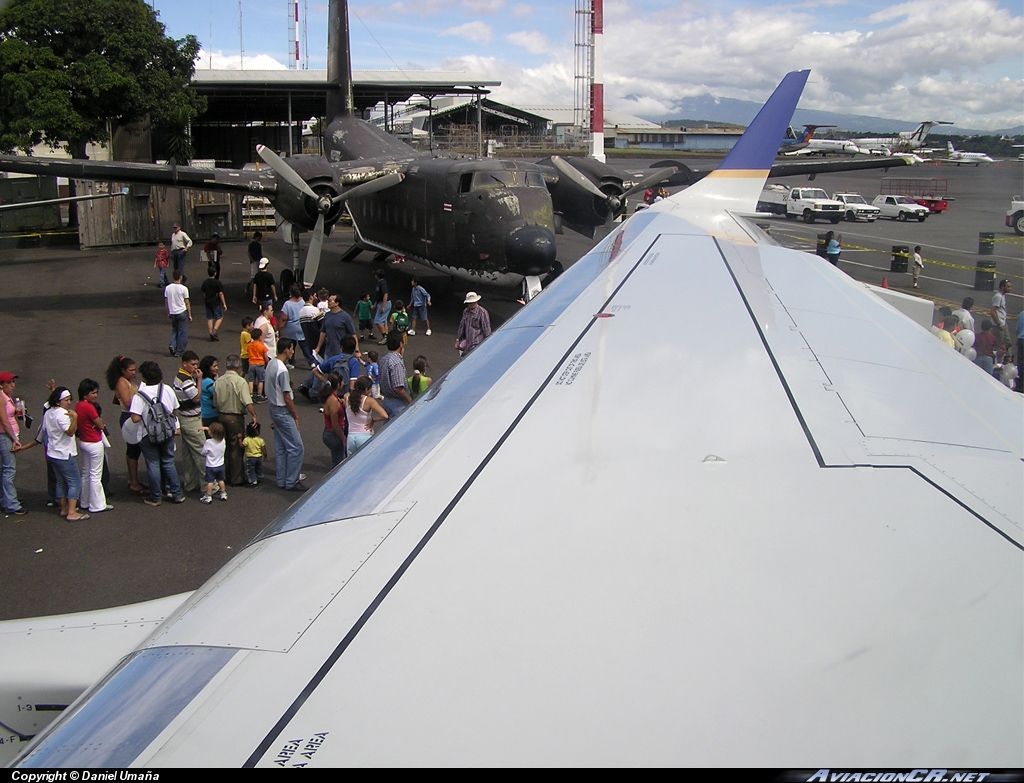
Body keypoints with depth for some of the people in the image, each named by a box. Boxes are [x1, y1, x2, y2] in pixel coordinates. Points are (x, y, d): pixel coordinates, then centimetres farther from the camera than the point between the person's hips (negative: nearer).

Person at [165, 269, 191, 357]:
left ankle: (172, 344, 0)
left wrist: (168, 313, 18)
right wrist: (189, 314, 0)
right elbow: (187, 303, -8)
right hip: (182, 312, -4)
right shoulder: (183, 288, -12)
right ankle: (179, 352, 6)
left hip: (172, 313, 4)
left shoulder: (168, 288, 0)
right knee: (182, 332, 5)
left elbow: (166, 301, 7)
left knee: (174, 330, 22)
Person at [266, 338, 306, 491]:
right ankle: (292, 482, 1)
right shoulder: (282, 370, -23)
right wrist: (296, 415, -9)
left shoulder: (271, 364, 6)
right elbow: (287, 398, -20)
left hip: (274, 409, 10)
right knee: (296, 447, -4)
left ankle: (282, 480, 22)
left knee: (280, 448, 15)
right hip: (283, 412, -10)